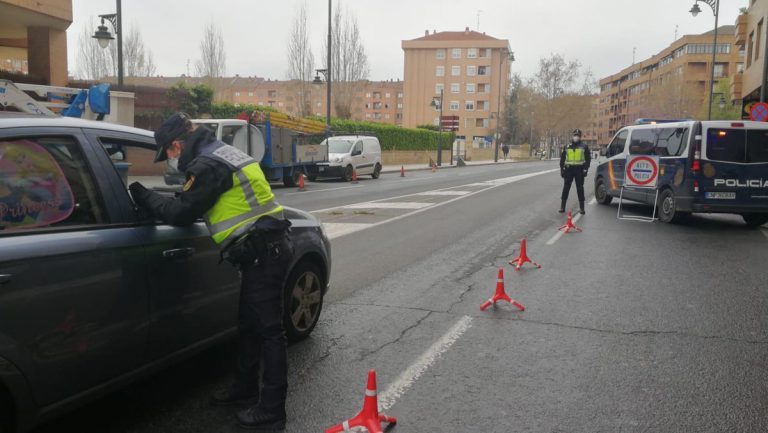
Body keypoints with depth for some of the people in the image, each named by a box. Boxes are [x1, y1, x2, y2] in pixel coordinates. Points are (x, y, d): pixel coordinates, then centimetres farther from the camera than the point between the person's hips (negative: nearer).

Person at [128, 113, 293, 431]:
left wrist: (142, 195, 1)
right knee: (249, 324, 19)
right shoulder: (223, 154, 19)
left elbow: (181, 213, -11)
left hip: (264, 252, -10)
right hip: (266, 248, 10)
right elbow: (197, 207, 25)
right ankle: (245, 389, 33)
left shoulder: (207, 165, -13)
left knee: (269, 329, -5)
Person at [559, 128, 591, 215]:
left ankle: (582, 208, 8)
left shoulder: (584, 147, 6)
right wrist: (562, 169, 6)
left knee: (580, 189, 2)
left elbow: (588, 158, 5)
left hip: (579, 170, -1)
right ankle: (562, 207, 7)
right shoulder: (567, 147, 11)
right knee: (566, 188, 2)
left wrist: (586, 169, -5)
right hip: (569, 169, 2)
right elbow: (562, 158, 14)